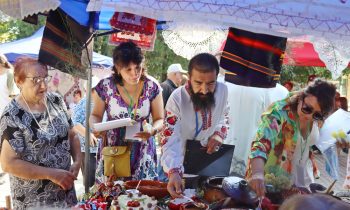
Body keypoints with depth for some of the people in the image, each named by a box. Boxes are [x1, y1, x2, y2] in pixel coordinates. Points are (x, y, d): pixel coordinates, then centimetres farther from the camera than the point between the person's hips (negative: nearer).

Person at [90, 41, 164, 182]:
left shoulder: (152, 86, -6)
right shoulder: (105, 86, -7)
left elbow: (160, 119, 1)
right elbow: (96, 115, 7)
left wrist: (153, 130, -19)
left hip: (142, 152, 0)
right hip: (112, 150, 0)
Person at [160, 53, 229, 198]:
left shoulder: (223, 90, -15)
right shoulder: (177, 98, -29)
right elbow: (170, 139, -33)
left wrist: (219, 134, -12)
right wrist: (173, 172, -48)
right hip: (180, 163, -4)